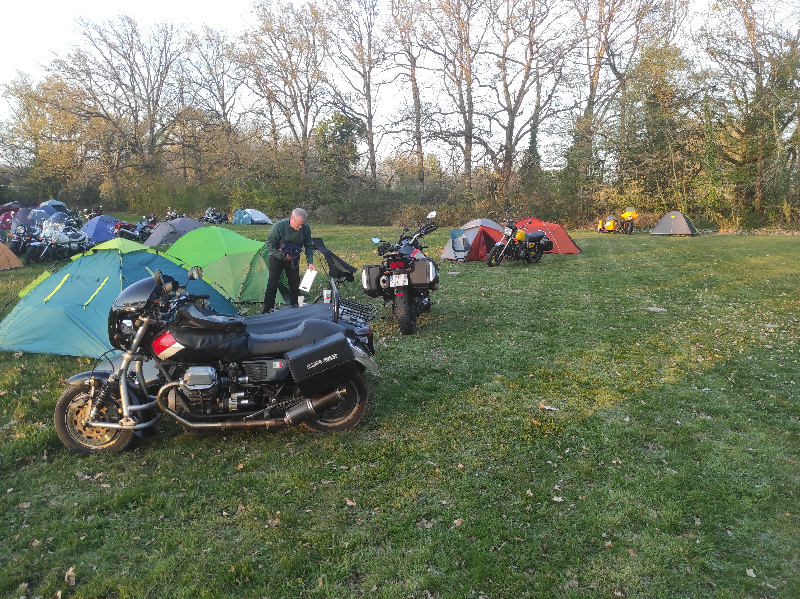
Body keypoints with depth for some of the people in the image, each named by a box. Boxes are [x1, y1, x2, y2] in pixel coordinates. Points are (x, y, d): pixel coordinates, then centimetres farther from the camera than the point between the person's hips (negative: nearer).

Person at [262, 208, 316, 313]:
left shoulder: (306, 228, -15)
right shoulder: (279, 226, -25)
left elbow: (308, 246, -3)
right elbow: (268, 244, -16)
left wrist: (310, 262, -14)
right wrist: (282, 256, -19)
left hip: (293, 259, 4)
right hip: (277, 258, -3)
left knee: (295, 284, 6)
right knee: (272, 284, -6)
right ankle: (267, 311, -1)